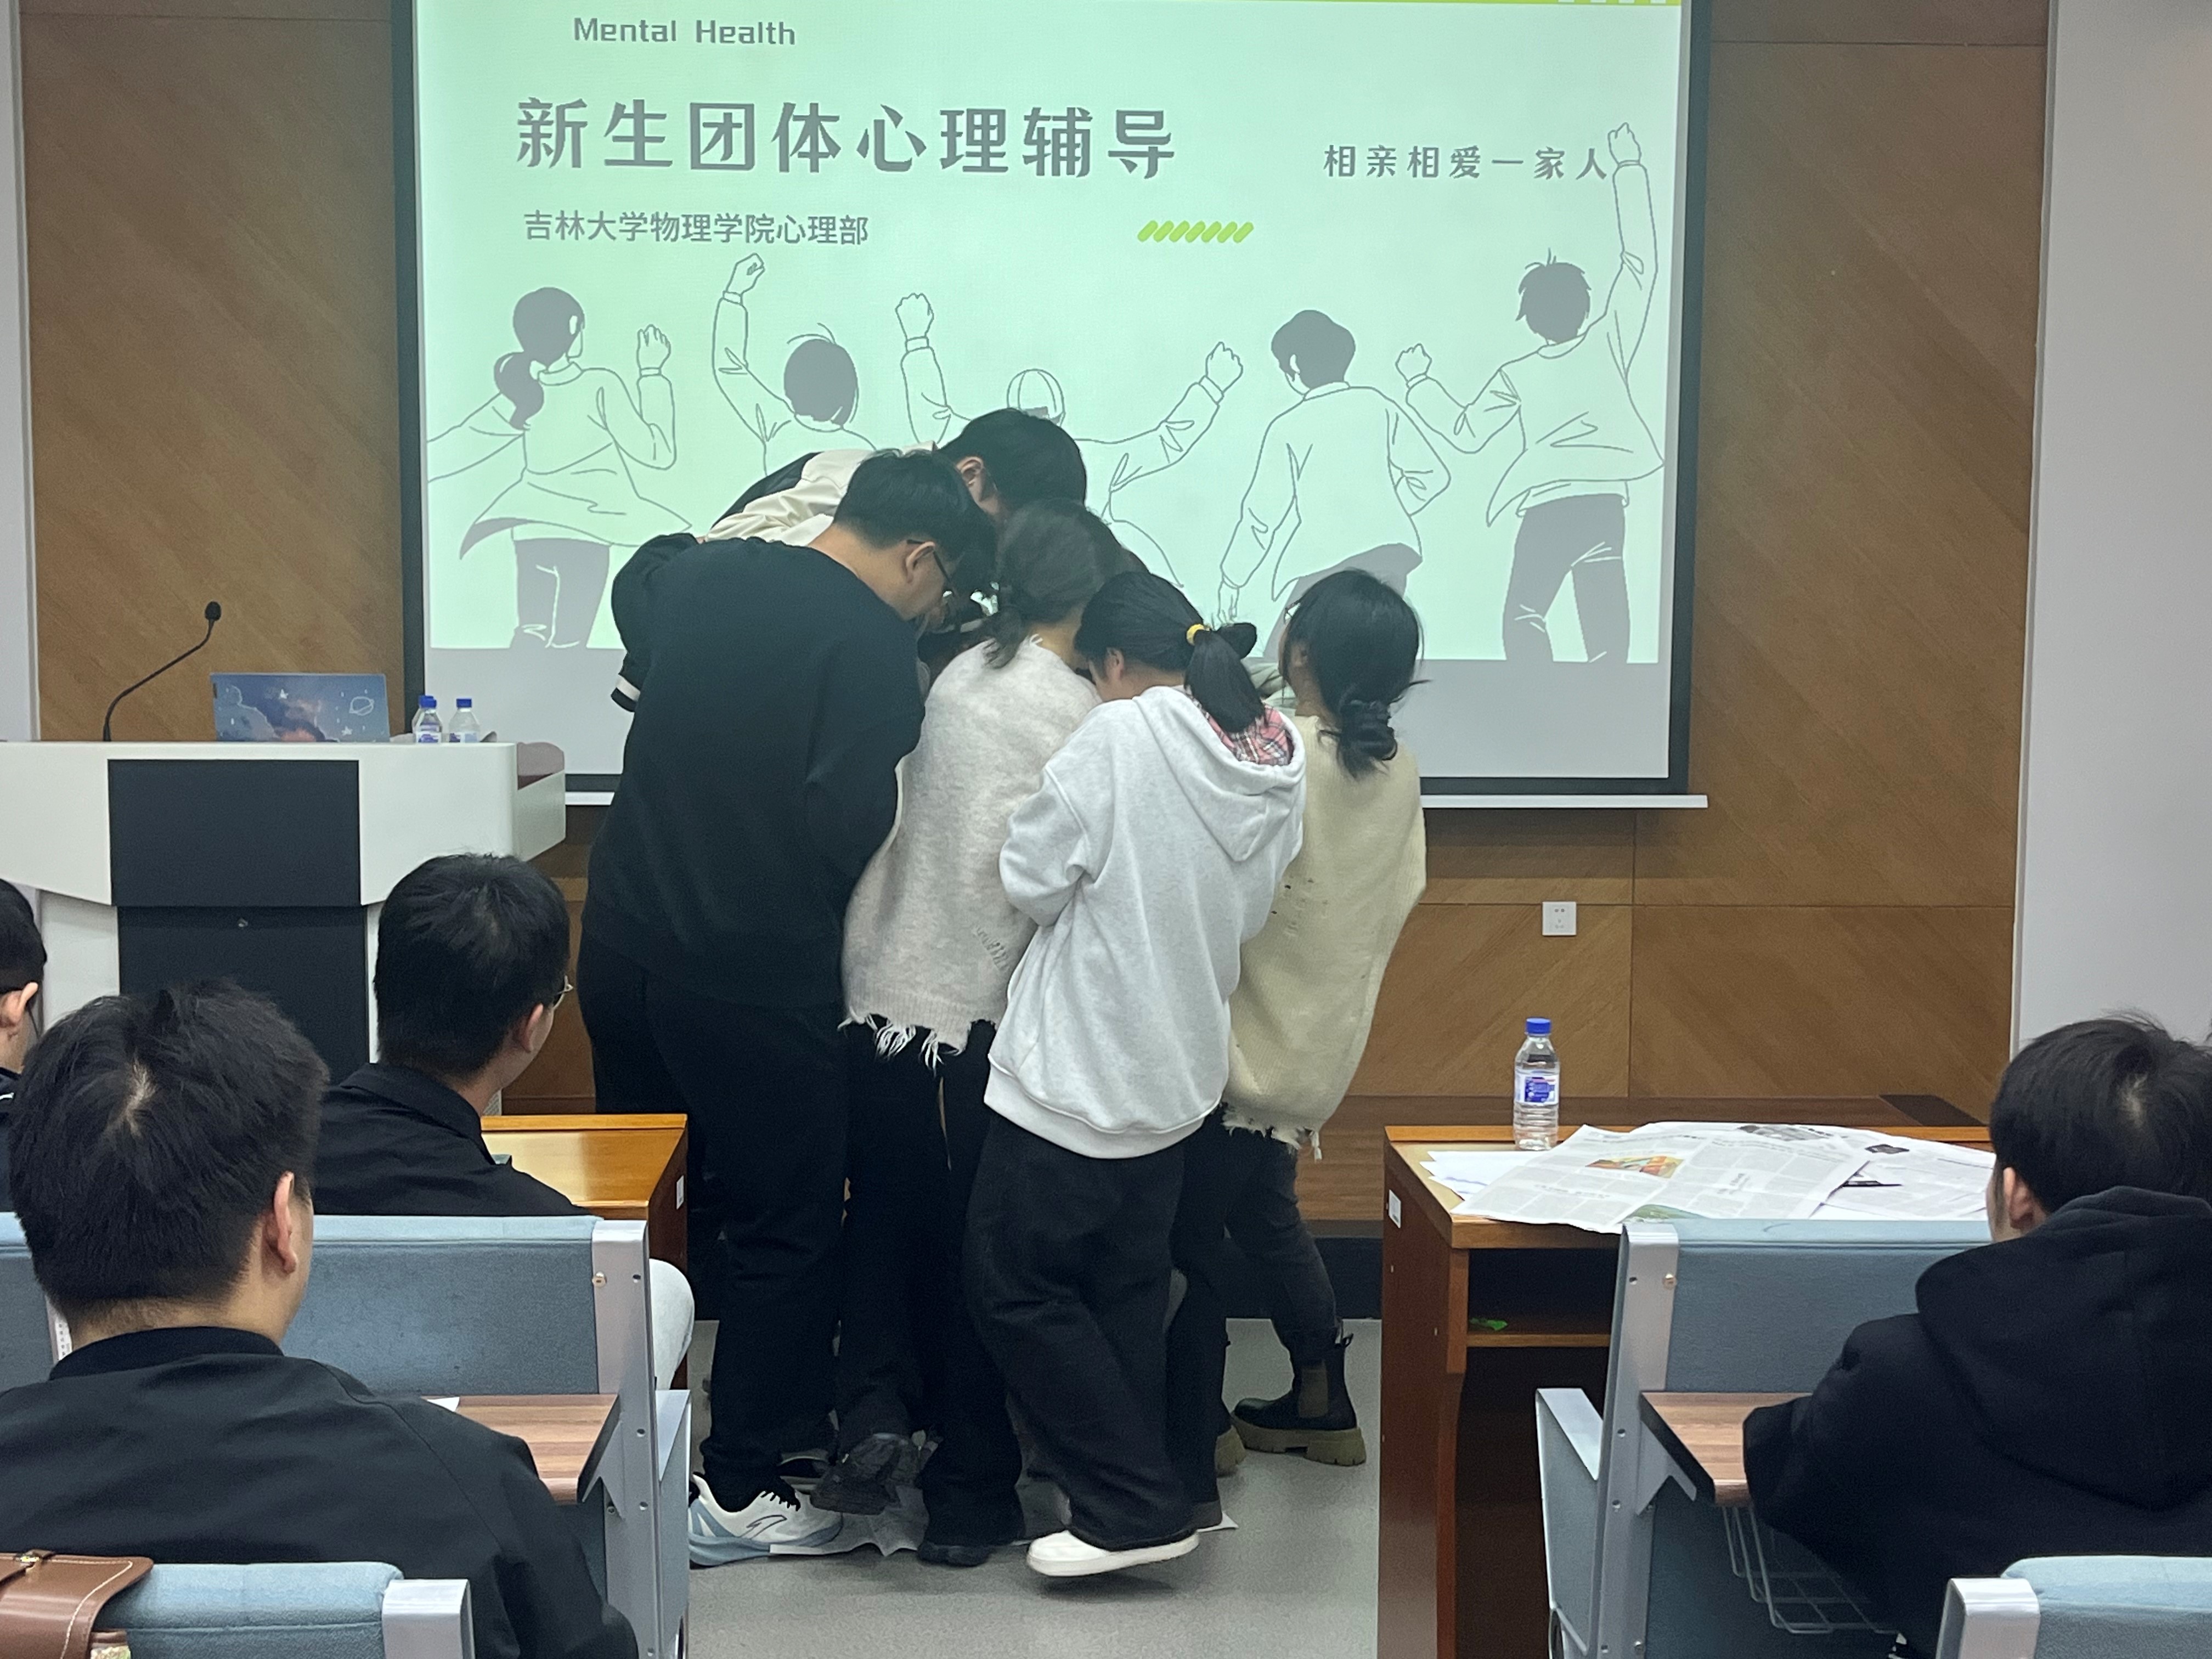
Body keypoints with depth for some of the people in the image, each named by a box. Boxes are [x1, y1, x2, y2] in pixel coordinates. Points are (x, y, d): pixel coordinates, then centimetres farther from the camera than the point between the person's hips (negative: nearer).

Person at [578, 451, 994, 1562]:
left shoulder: (703, 579, 7)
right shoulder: (873, 643, -14)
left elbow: (633, 594, 31)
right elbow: (851, 825, -23)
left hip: (624, 946, 7)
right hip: (756, 977, -7)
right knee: (785, 1230, 8)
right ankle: (735, 1495, 12)